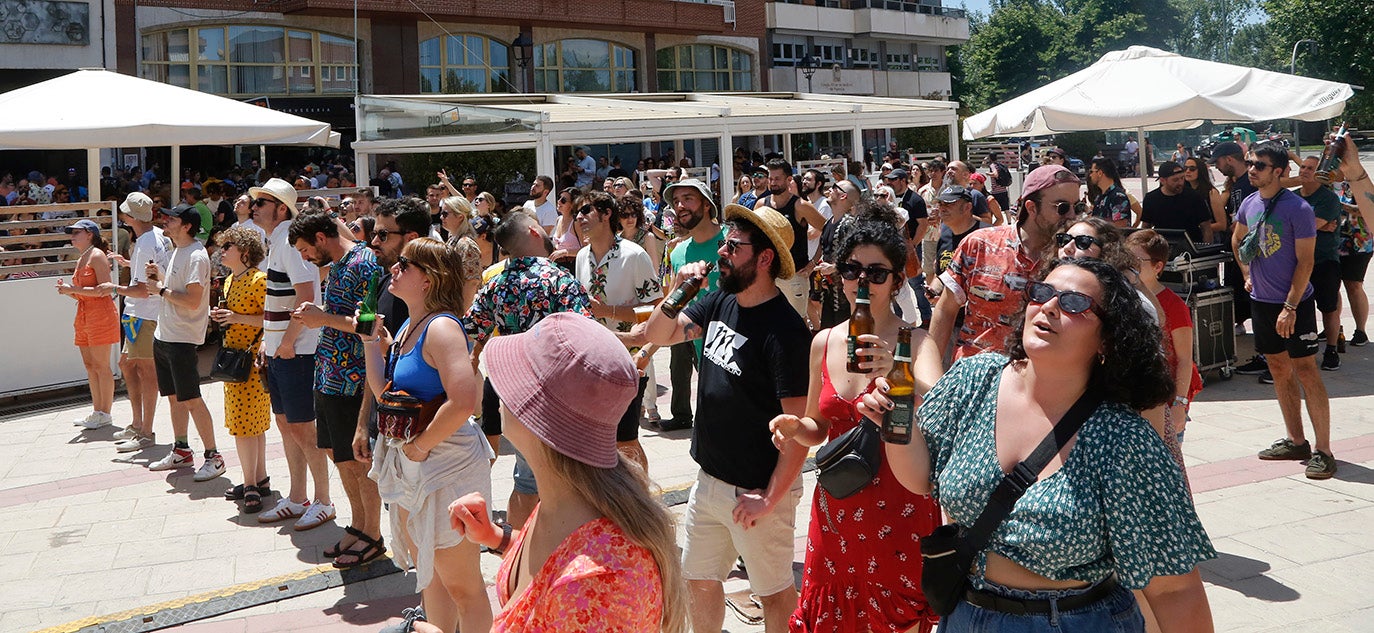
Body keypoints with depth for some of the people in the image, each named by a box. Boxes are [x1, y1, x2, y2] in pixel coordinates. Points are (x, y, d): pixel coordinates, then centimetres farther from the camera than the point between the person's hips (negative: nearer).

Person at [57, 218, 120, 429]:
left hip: (100, 314, -9)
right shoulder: (81, 260, 18)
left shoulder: (97, 256, -8)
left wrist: (74, 289, -18)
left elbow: (105, 289, -17)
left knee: (100, 365, -6)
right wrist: (67, 290, 3)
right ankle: (97, 411, 15)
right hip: (84, 316, 9)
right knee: (89, 365, 10)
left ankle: (105, 414, -1)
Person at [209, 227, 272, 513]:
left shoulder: (258, 280, -15)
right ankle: (260, 480, 20)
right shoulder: (230, 281, 15)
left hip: (252, 359, -9)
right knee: (252, 423, 13)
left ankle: (251, 485, -1)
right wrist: (221, 316, 6)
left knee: (244, 423, -8)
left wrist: (238, 318, -22)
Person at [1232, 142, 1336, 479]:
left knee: (1305, 370, -7)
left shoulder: (1297, 208, -15)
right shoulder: (1250, 204, 5)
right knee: (1279, 369, 13)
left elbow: (1305, 262, -16)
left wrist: (1290, 306, -19)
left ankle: (1323, 450, -3)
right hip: (1262, 300, 7)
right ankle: (1295, 441, 24)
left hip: (1295, 303, -7)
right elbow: (1237, 240, 25)